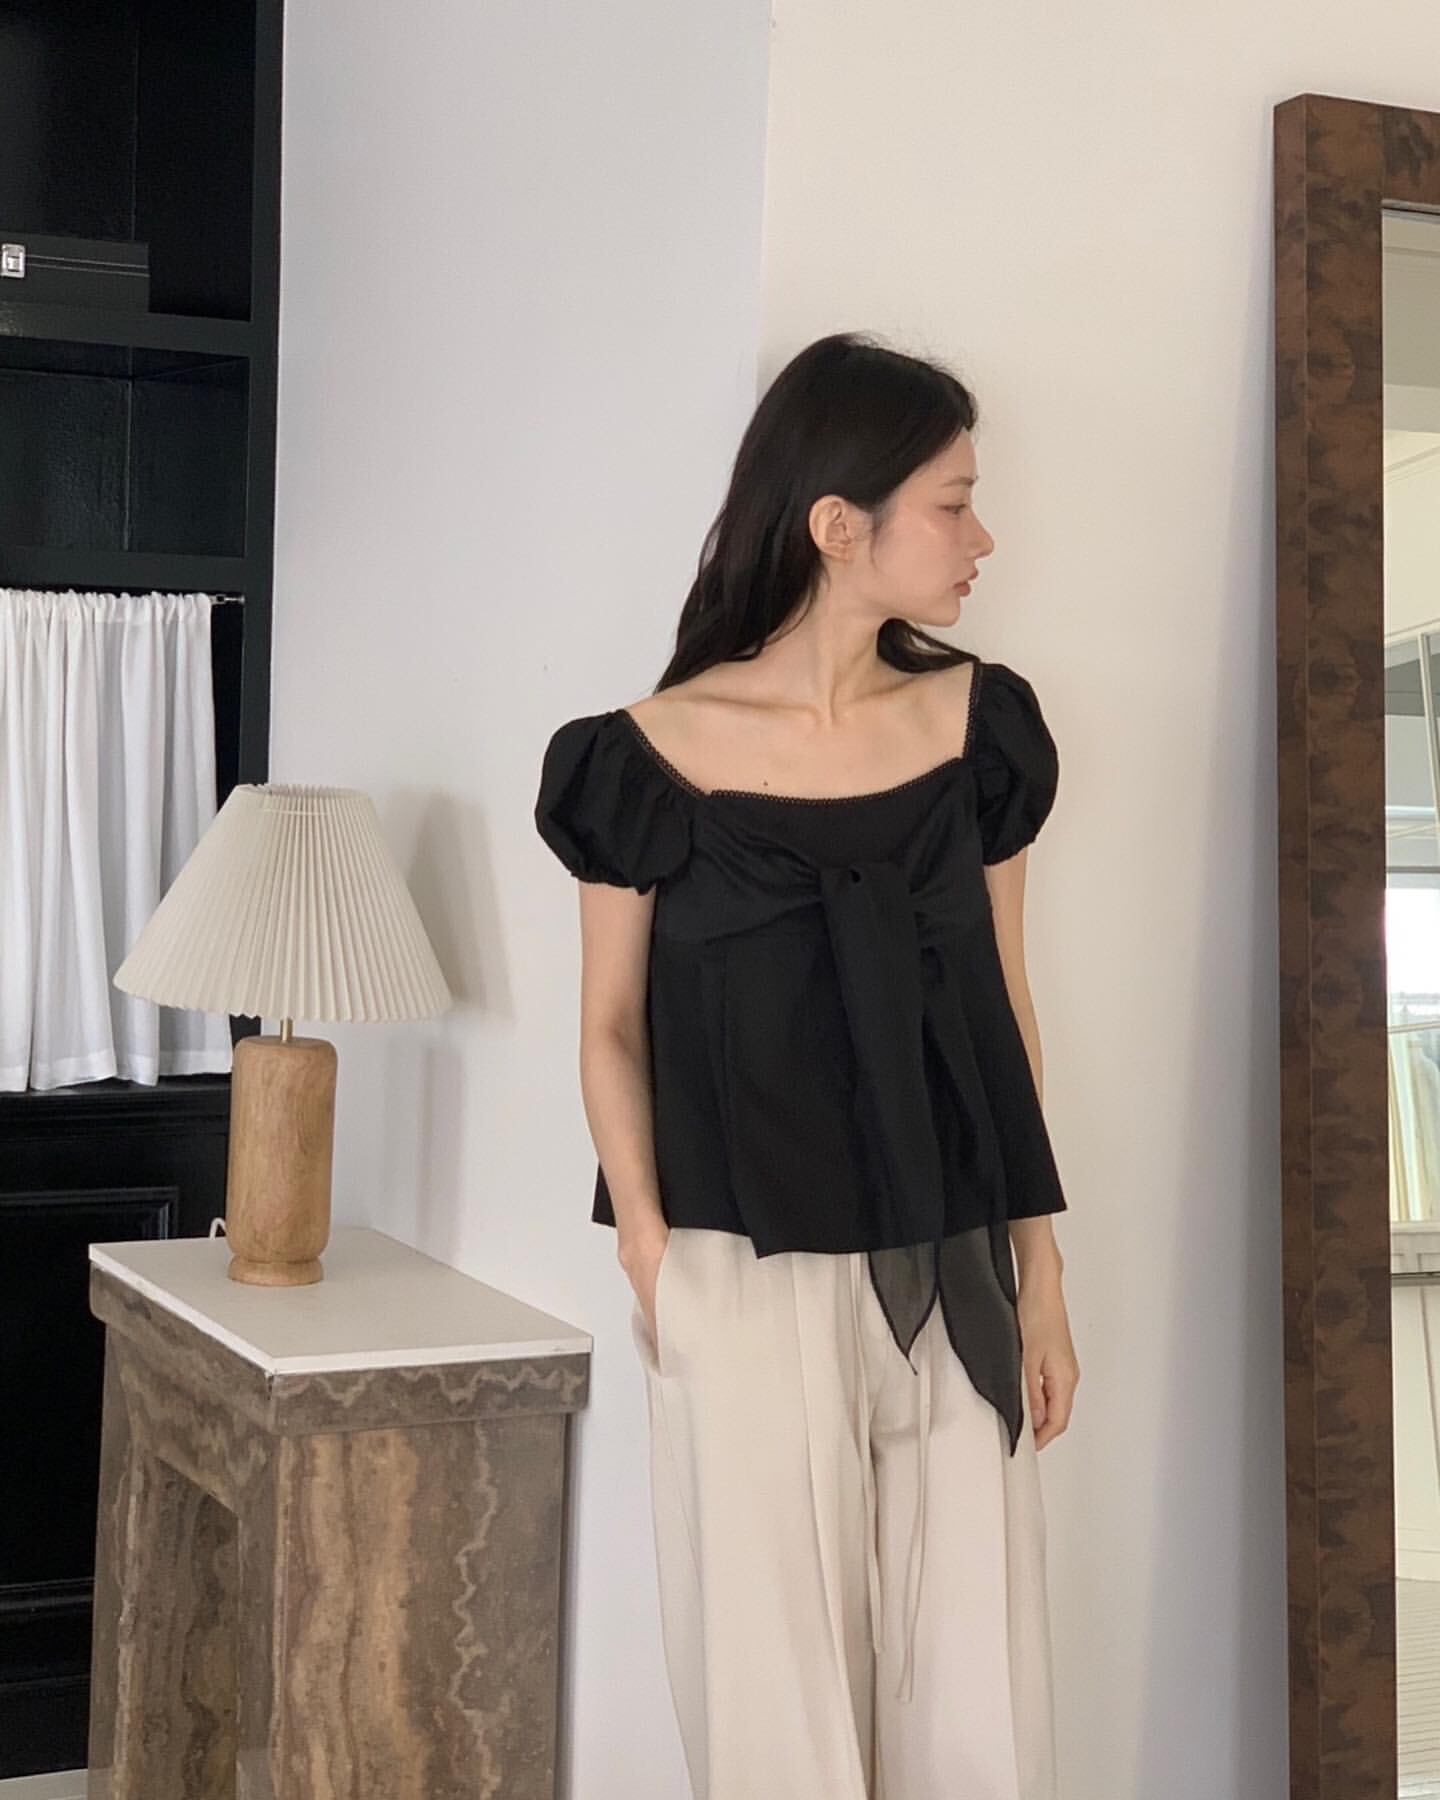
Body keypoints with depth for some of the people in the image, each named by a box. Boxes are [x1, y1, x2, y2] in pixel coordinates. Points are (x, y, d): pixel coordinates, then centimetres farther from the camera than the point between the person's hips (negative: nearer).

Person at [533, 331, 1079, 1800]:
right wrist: (651, 1258, -10)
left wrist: (1038, 1265, 8)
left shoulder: (977, 727, 5)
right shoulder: (652, 753, -5)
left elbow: (1002, 1007, 9)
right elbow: (612, 1028, 1)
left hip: (949, 1287, 3)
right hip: (749, 1285, -3)